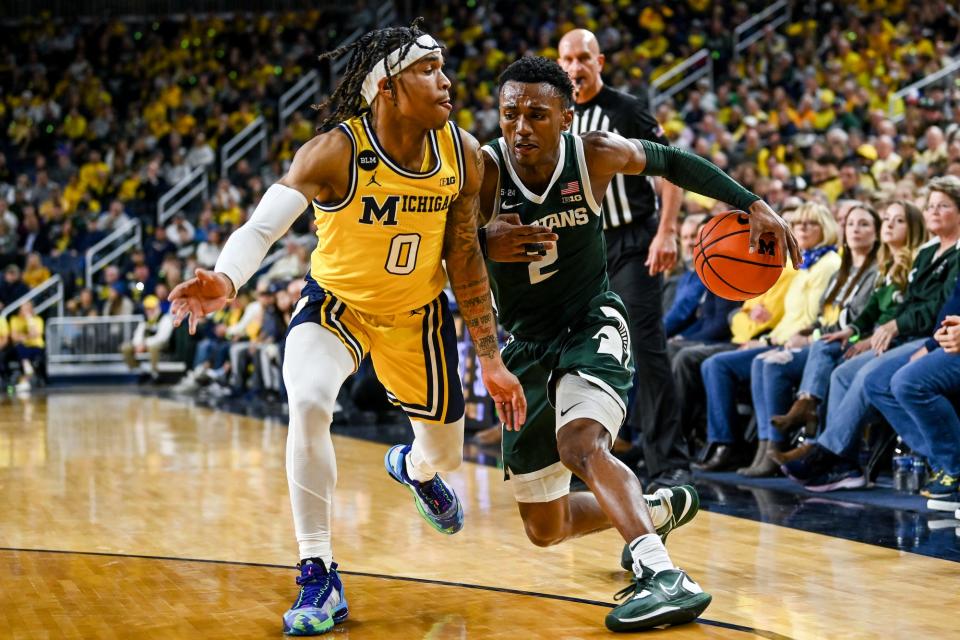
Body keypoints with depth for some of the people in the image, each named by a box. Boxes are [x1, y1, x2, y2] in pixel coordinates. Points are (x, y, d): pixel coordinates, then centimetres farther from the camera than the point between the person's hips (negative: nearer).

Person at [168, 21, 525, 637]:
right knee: (309, 405, -32)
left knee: (445, 453, 14)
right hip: (336, 304, -3)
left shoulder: (463, 154, -16)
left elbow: (465, 257, -6)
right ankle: (320, 580, -17)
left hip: (419, 313, 4)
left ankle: (416, 470, 58)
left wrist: (492, 360, -4)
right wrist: (224, 280, -62)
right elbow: (262, 225, -39)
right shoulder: (335, 153, -29)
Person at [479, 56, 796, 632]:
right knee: (545, 529, 10)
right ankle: (660, 507, 37)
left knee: (580, 444, -36)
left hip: (592, 325, -3)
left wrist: (750, 203, 1)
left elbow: (672, 162, 8)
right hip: (526, 344, 3)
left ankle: (666, 578, -44)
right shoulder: (485, 170, -17)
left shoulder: (597, 154, -12)